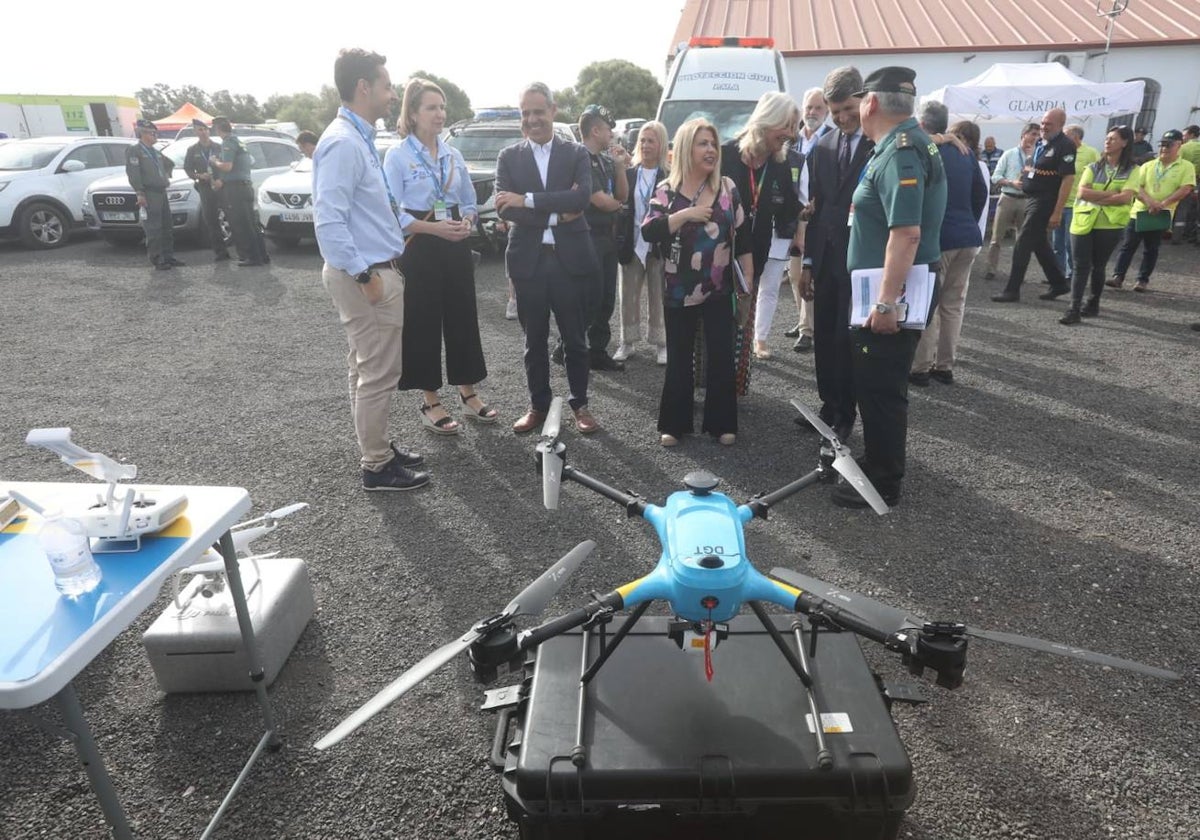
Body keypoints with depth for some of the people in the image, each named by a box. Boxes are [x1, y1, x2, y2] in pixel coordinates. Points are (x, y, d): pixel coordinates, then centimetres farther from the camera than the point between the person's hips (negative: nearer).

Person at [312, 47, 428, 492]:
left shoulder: (359, 138, 13)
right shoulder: (342, 143, -17)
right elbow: (329, 222, -24)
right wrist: (364, 274, -22)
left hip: (373, 270, 10)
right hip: (367, 275, -10)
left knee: (367, 370, 18)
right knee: (378, 374, -2)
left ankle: (376, 446, 31)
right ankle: (377, 466, 10)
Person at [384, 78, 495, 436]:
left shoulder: (453, 154, 10)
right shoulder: (398, 156, -6)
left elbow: (469, 201, 16)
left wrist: (467, 222, -6)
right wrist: (434, 228, -21)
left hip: (456, 246, 5)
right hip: (419, 249, -5)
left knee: (463, 318, 8)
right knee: (424, 323, 2)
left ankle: (469, 394, 21)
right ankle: (430, 403, 13)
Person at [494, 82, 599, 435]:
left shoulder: (577, 154, 4)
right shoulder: (508, 157, 6)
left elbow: (582, 197, -14)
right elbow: (503, 208, -6)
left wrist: (528, 200, -18)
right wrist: (555, 214, -14)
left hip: (570, 258, -1)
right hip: (528, 260, 1)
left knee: (575, 339, 8)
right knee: (534, 340, 11)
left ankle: (580, 404, 22)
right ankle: (538, 405, 24)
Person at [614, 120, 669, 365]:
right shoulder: (628, 174, 4)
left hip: (659, 246, -2)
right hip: (632, 244, 2)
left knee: (658, 297, 6)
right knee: (629, 296, 9)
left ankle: (661, 343, 15)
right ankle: (627, 342, 20)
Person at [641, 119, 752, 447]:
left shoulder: (727, 187, 4)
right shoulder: (666, 190, -1)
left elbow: (742, 234, 8)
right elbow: (648, 232, -12)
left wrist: (747, 276, 5)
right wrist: (685, 214, -20)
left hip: (719, 287, 1)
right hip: (679, 289, -1)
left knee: (721, 355, 5)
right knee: (679, 357, 7)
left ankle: (721, 422, 17)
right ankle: (675, 423, 19)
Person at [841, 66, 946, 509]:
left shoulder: (900, 153, -19)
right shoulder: (903, 144, 14)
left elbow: (907, 232, -28)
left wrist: (887, 301, -30)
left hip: (892, 294, -10)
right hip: (886, 289, 10)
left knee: (881, 389, -1)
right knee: (874, 384, 19)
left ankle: (883, 484, 11)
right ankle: (878, 465, 33)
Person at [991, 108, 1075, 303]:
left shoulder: (1065, 146, -14)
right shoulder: (1041, 143, 11)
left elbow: (1068, 179, -19)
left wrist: (1057, 212, -23)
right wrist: (1025, 179, 10)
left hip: (1045, 201, -9)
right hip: (1032, 198, 9)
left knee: (1022, 244, -9)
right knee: (1040, 243, 15)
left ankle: (1012, 290, -3)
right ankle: (1059, 283, 27)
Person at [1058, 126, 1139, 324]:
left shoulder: (1132, 170, 2)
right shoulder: (1094, 167, 10)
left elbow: (1125, 197, -12)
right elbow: (1082, 192, -4)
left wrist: (1096, 198, -9)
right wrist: (1110, 193, -11)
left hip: (1110, 225, -1)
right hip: (1083, 222, 2)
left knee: (1098, 266, 8)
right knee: (1081, 266, -5)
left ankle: (1094, 303, 23)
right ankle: (1074, 309, -9)